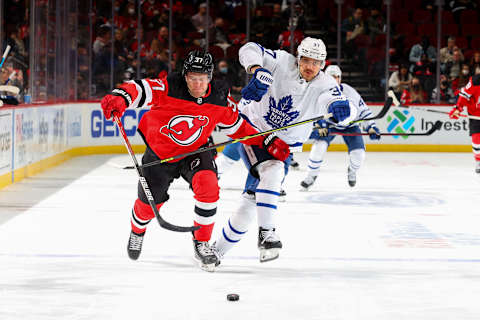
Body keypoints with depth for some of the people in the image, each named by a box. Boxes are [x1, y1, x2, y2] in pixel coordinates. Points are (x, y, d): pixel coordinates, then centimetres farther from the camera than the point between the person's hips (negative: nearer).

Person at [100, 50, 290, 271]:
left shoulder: (220, 102, -16)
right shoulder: (169, 89, -27)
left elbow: (237, 127, -1)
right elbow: (139, 89, -35)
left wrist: (268, 143, -5)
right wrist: (120, 98, -57)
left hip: (195, 151, 1)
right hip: (159, 152, -1)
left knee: (208, 186, -27)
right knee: (149, 203, 12)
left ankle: (202, 243, -9)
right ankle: (137, 231, 50)